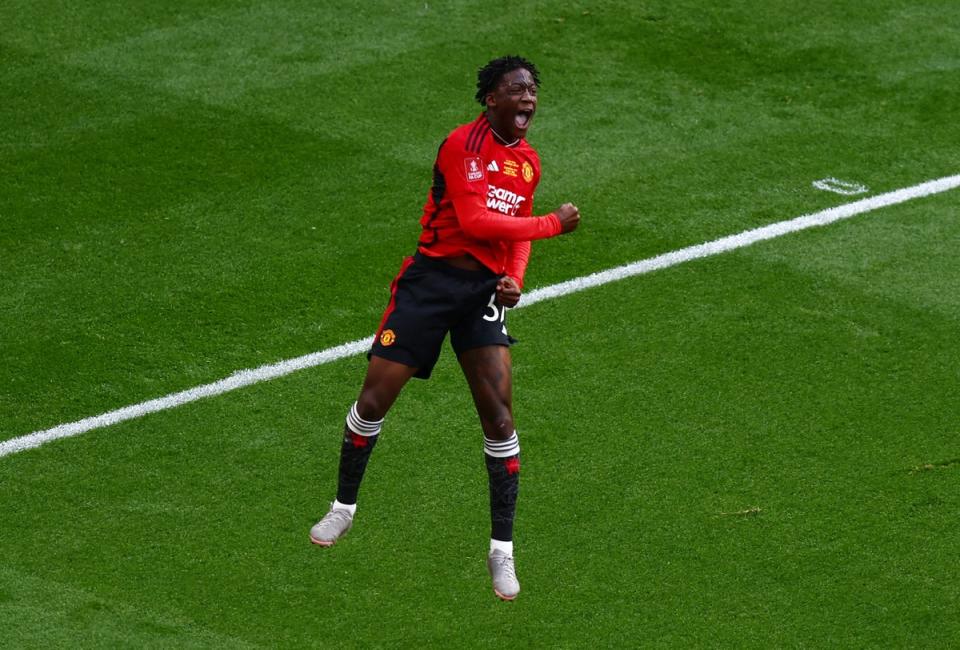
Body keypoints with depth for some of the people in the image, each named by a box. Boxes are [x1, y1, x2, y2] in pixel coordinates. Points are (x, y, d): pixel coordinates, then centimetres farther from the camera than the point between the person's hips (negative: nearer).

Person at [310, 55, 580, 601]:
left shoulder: (528, 161, 11)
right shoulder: (464, 145, -13)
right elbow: (475, 221, -23)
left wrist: (515, 278, 2)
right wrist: (552, 224, -18)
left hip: (486, 291, 5)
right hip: (432, 282, -5)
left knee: (499, 417, -7)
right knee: (374, 401, -1)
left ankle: (503, 550, 2)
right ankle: (344, 508, 24)